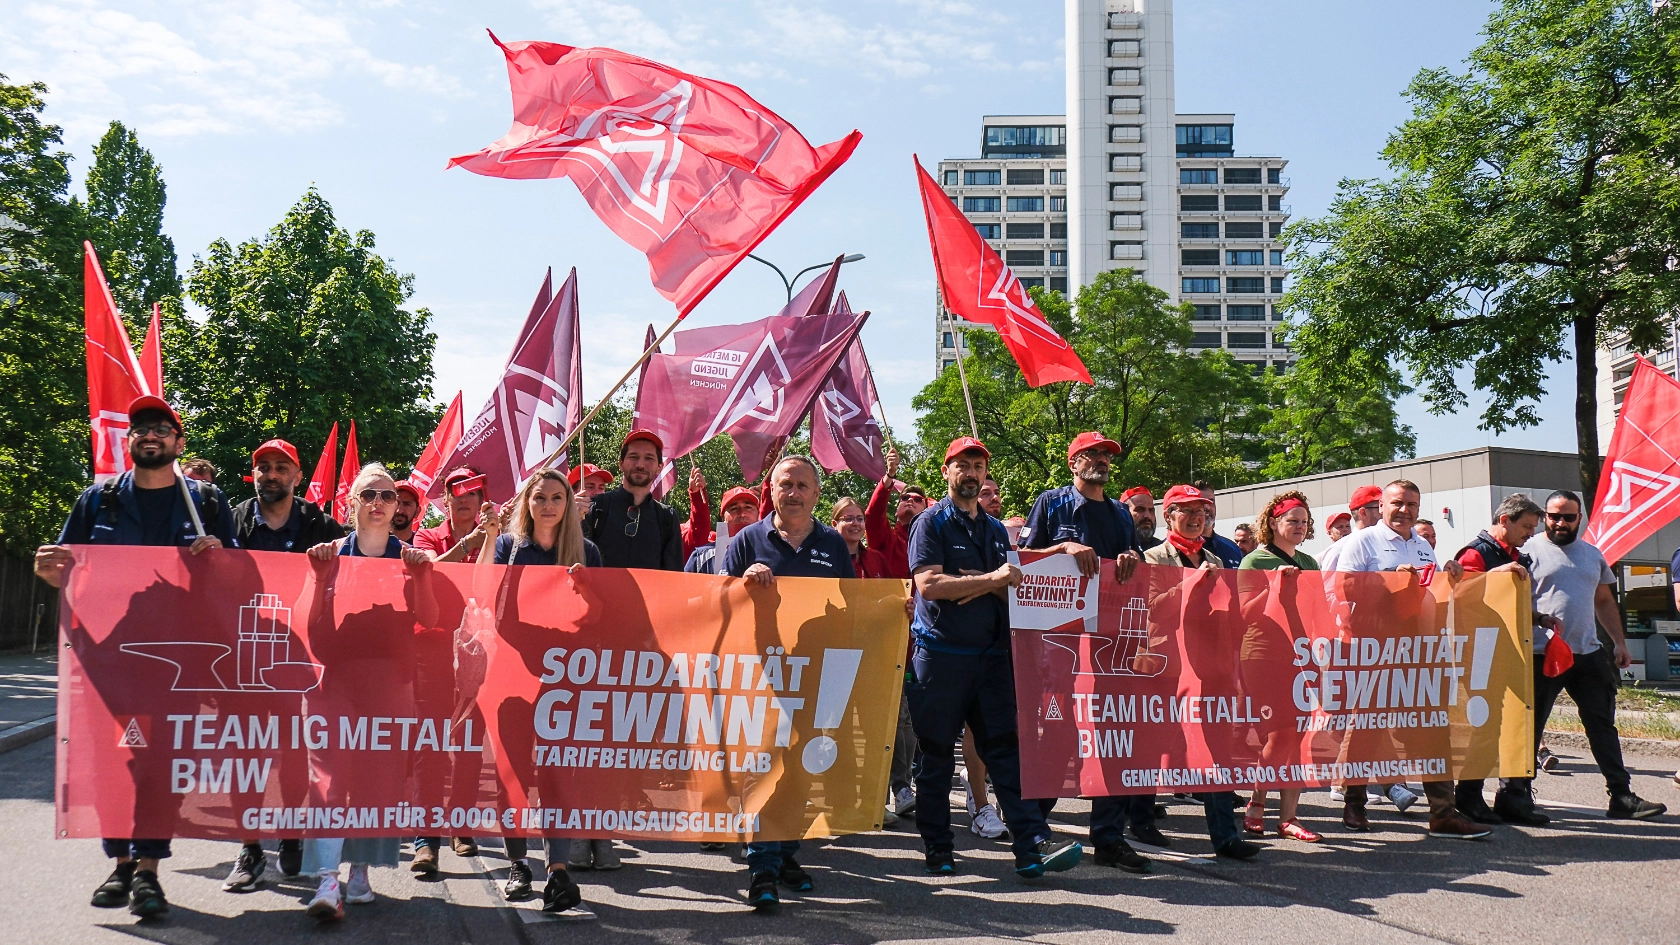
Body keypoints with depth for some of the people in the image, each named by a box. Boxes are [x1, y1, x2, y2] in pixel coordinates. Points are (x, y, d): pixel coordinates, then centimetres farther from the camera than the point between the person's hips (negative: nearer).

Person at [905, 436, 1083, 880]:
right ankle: (937, 850, 14)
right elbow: (928, 584, -15)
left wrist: (987, 587, -8)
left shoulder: (995, 529, 17)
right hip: (940, 655, -4)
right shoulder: (931, 523, -1)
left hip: (991, 654, 5)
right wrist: (992, 579, -14)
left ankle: (1033, 846, -8)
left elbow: (1010, 588, 15)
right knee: (936, 755, 4)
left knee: (1005, 748, -3)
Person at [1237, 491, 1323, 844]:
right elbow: (1242, 607, -7)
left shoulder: (1309, 563, 18)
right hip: (1265, 653, -6)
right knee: (1278, 732, -9)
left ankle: (1289, 817, 7)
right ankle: (1256, 804, 9)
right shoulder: (1255, 560, 0)